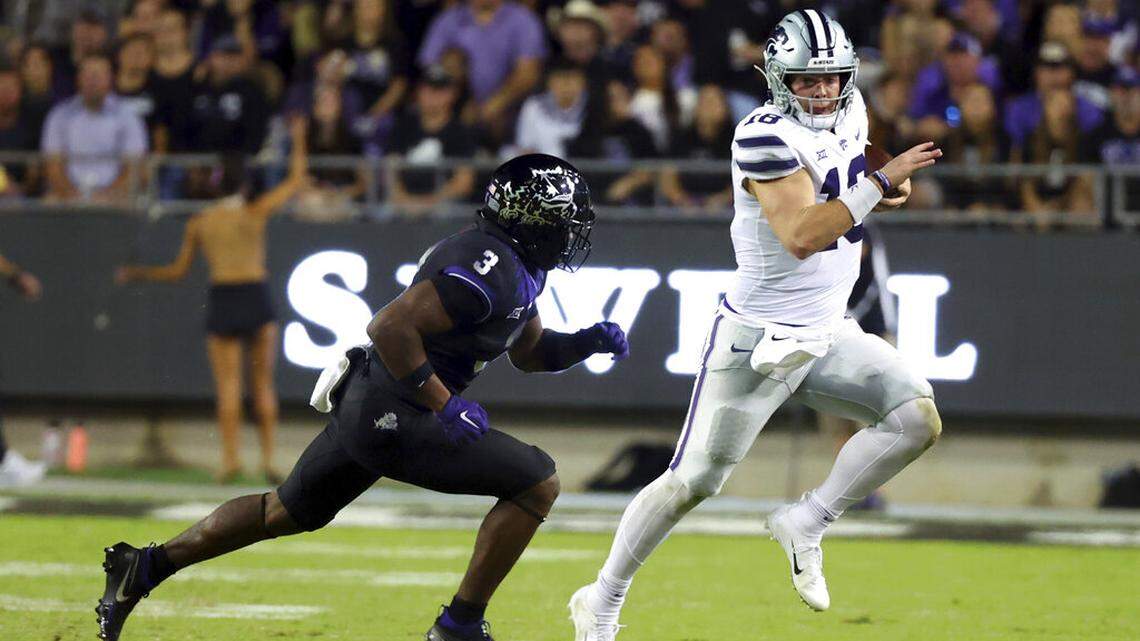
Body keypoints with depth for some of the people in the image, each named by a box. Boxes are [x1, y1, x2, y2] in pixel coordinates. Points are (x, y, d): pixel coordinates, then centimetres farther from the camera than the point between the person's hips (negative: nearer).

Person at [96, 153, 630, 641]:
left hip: (364, 405, 10)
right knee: (537, 484, -7)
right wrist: (444, 404, -24)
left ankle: (147, 566, 24)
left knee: (290, 511, 23)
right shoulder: (488, 269, -20)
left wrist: (587, 342, 10)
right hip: (392, 418, -10)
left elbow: (528, 351, 27)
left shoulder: (518, 269, 13)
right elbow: (391, 326, -26)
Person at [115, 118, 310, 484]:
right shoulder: (257, 212, 0)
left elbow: (178, 272, 11)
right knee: (263, 386, 5)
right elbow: (296, 180, 11)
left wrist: (137, 274, 25)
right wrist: (298, 141, 24)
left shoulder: (198, 224, 4)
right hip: (257, 300, -1)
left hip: (221, 305, 1)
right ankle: (268, 460, 0)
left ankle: (230, 460, -10)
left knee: (228, 387, 1)